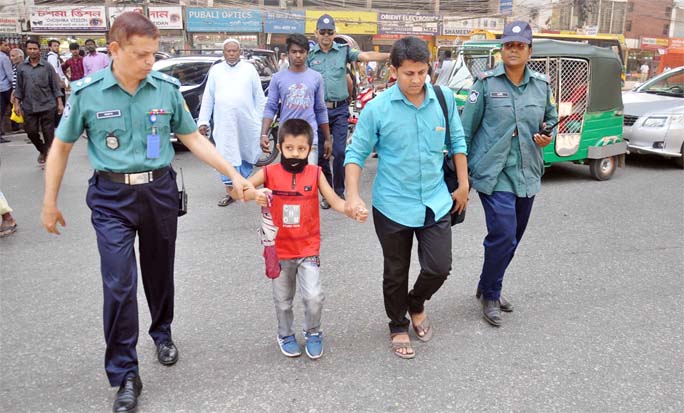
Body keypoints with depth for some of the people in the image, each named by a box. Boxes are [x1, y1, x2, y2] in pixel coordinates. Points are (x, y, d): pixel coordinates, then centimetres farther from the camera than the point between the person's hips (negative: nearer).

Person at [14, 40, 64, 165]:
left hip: (47, 106, -3)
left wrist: (60, 104, -6)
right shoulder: (21, 68, 7)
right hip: (28, 107, 3)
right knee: (31, 132, 6)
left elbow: (55, 87, 0)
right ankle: (42, 151, 31)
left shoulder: (47, 66, 0)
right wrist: (17, 104, 1)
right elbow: (19, 88, 9)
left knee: (49, 134, 0)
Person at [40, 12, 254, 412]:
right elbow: (61, 148, 4)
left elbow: (194, 138, 4)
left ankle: (163, 333, 44)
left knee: (160, 272, 17)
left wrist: (234, 174, -3)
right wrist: (50, 203, 6)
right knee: (119, 285, -6)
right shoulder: (87, 92, -8)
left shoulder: (167, 88, -4)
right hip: (112, 198, -2)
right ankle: (125, 375, 10)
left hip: (160, 191, 2)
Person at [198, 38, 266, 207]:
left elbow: (259, 97, 6)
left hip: (247, 122, 0)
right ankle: (230, 190, 4)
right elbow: (208, 98, 9)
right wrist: (203, 121, 4)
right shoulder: (216, 70, 9)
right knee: (226, 156, -2)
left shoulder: (249, 69, 6)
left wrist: (260, 120, 1)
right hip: (224, 122, 0)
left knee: (248, 153, 7)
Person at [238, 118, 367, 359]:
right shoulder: (269, 173, -8)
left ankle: (313, 333, 21)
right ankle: (286, 335, 41)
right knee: (283, 299, 16)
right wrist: (255, 194, -37)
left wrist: (354, 211, -29)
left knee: (314, 297, -8)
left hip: (308, 249, 0)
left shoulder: (315, 173, -5)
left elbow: (334, 201, -9)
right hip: (279, 250, 1)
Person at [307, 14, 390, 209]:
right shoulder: (310, 54, 5)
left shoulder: (343, 50, 2)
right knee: (321, 153, 7)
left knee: (339, 152, -4)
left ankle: (339, 192, 13)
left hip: (340, 109, -1)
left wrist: (390, 55, -26)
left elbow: (365, 56, -12)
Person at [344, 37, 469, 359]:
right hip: (393, 205, -2)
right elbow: (356, 153, -7)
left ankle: (416, 304, 39)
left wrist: (463, 185, 9)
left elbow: (457, 142, 8)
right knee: (396, 273, 12)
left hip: (435, 202, 3)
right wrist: (352, 195, -19)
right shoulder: (377, 108, -13)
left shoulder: (444, 99, -4)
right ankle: (398, 327, 36)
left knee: (439, 268, 6)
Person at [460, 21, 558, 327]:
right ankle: (490, 295, 11)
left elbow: (551, 119, 22)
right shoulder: (486, 83, -5)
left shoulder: (542, 85, 8)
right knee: (503, 236, -13)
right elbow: (466, 128, -3)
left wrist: (548, 137, -1)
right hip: (494, 173, -5)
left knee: (513, 238, 13)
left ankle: (489, 288, 34)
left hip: (527, 174, 5)